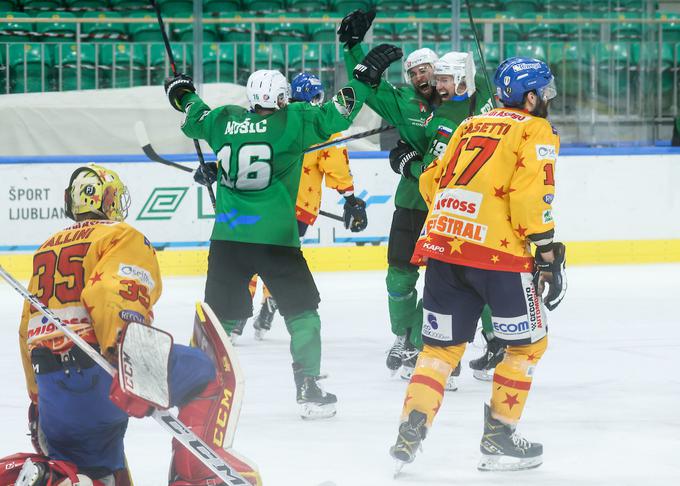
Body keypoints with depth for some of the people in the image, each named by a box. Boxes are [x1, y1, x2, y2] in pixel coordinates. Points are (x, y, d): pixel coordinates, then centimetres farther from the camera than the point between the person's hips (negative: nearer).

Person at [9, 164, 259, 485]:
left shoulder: (46, 250, 24)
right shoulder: (121, 236, 1)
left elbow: (27, 332, 26)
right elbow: (114, 296, -20)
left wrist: (38, 400, 35)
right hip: (100, 369, -7)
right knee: (203, 374, 14)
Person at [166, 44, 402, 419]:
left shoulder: (225, 120, 6)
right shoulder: (291, 121, -6)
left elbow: (195, 119, 24)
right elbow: (333, 117, -7)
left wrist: (183, 94, 45)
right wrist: (365, 77, 0)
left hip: (227, 237, 4)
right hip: (274, 239, -4)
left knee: (221, 316, 14)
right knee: (301, 311, 10)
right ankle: (308, 390, 6)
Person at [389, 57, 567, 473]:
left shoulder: (470, 125, 22)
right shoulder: (535, 131, 1)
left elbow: (431, 182, 23)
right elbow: (531, 193, -12)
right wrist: (547, 252, -8)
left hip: (442, 246, 6)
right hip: (497, 252, -6)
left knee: (442, 344, 15)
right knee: (527, 342, 10)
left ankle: (411, 431, 2)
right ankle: (499, 438, 9)